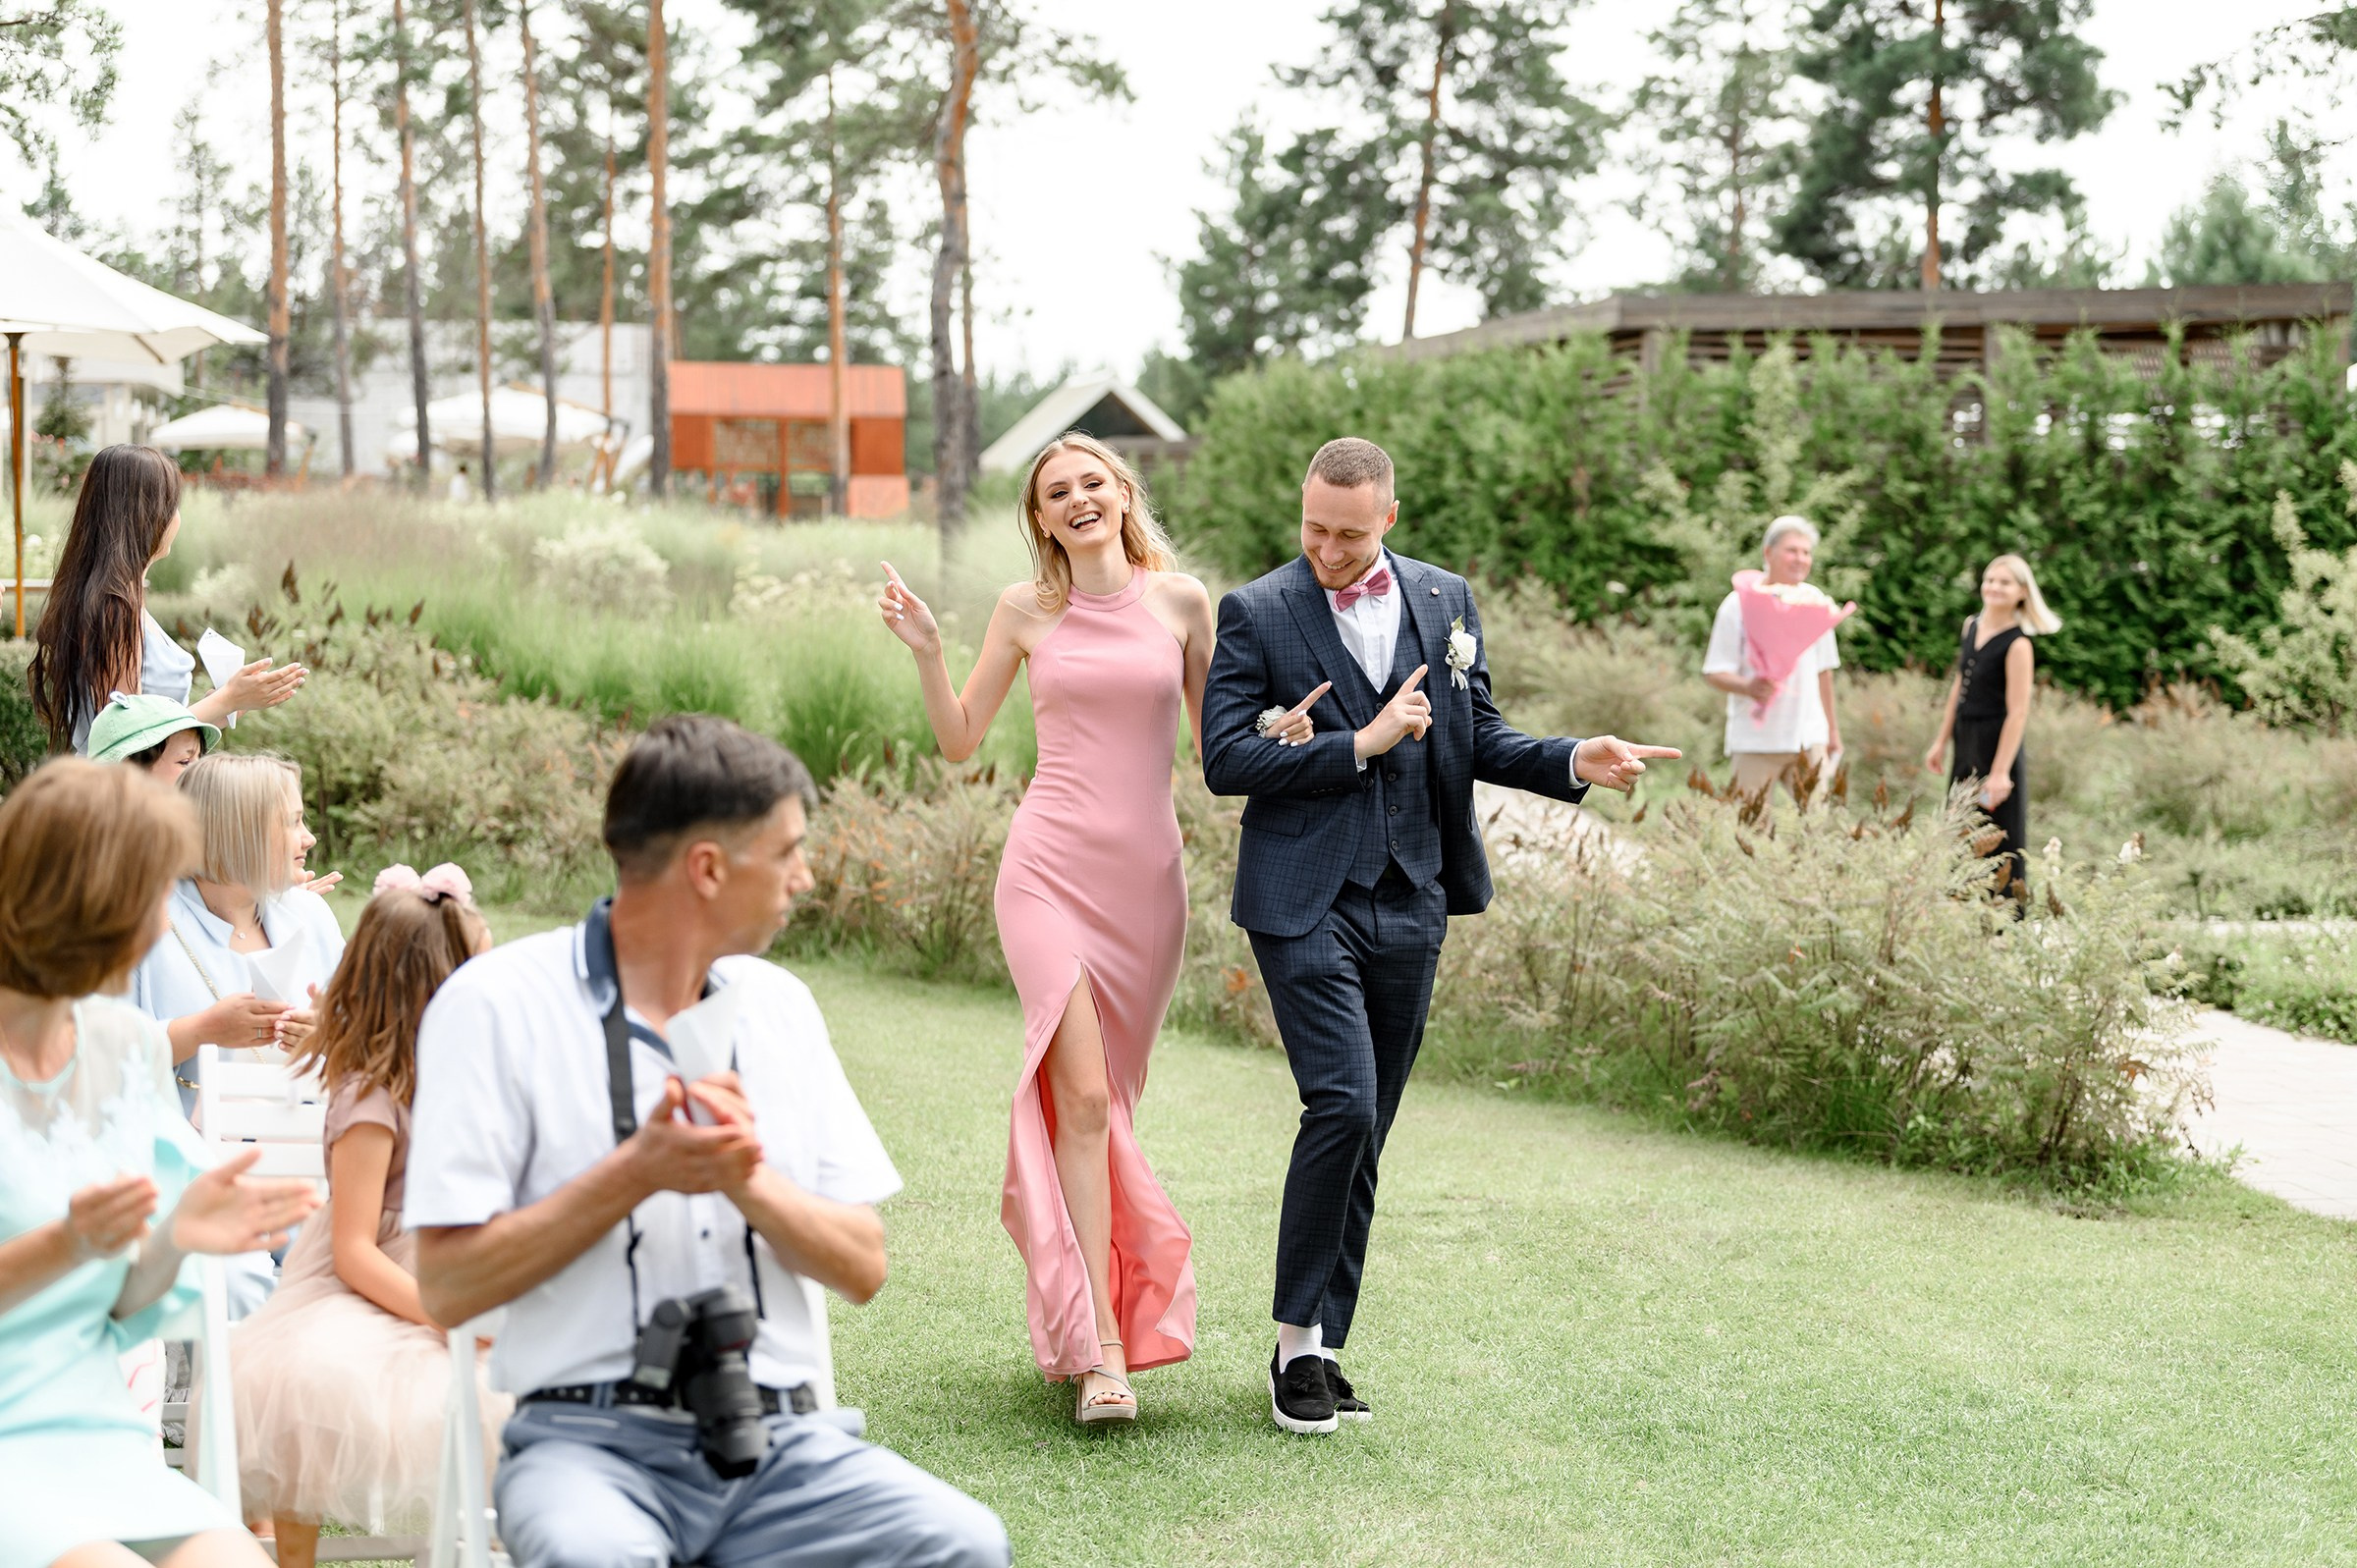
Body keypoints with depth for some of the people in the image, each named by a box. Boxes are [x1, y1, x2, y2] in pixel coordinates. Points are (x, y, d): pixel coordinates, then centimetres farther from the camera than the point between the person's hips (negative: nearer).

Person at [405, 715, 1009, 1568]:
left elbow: (862, 1266, 10)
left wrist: (748, 1181, -8)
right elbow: (447, 1286, -6)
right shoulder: (497, 1005, -1)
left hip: (781, 1438, 5)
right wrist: (637, 1174, -13)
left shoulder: (778, 1005, 15)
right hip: (592, 1434, -4)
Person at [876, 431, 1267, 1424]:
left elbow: (1219, 743, 12)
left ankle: (1072, 1310, 27)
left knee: (1102, 1100, 10)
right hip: (1051, 868, -2)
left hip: (1146, 876, 2)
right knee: (1082, 1096, -15)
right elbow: (960, 741, 10)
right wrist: (926, 652, -3)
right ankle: (1102, 1350, -19)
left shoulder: (1181, 600, 6)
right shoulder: (1027, 611, 5)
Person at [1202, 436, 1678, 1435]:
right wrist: (1360, 745, -13)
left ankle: (1323, 1349, 17)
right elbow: (1225, 760, -9)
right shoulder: (1257, 613, -3)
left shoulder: (1445, 601, 9)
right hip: (1305, 903, -4)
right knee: (1342, 1104, -17)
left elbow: (1477, 739, 15)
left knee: (1363, 1135, 9)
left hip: (1409, 904, 5)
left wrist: (1573, 763, -2)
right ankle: (1298, 1335, -3)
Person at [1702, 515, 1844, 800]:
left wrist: (1833, 728, 21)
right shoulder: (1739, 605, -5)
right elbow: (1715, 673, -7)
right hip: (1755, 741, -4)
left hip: (1809, 737, 4)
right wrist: (1748, 687, -27)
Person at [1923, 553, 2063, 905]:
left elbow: (2018, 711, -19)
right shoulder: (1971, 625, 7)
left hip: (1997, 747, -8)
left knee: (2001, 849, -2)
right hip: (1966, 747, 8)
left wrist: (2000, 772, -22)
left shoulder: (2017, 644, -16)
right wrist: (1942, 741, 18)